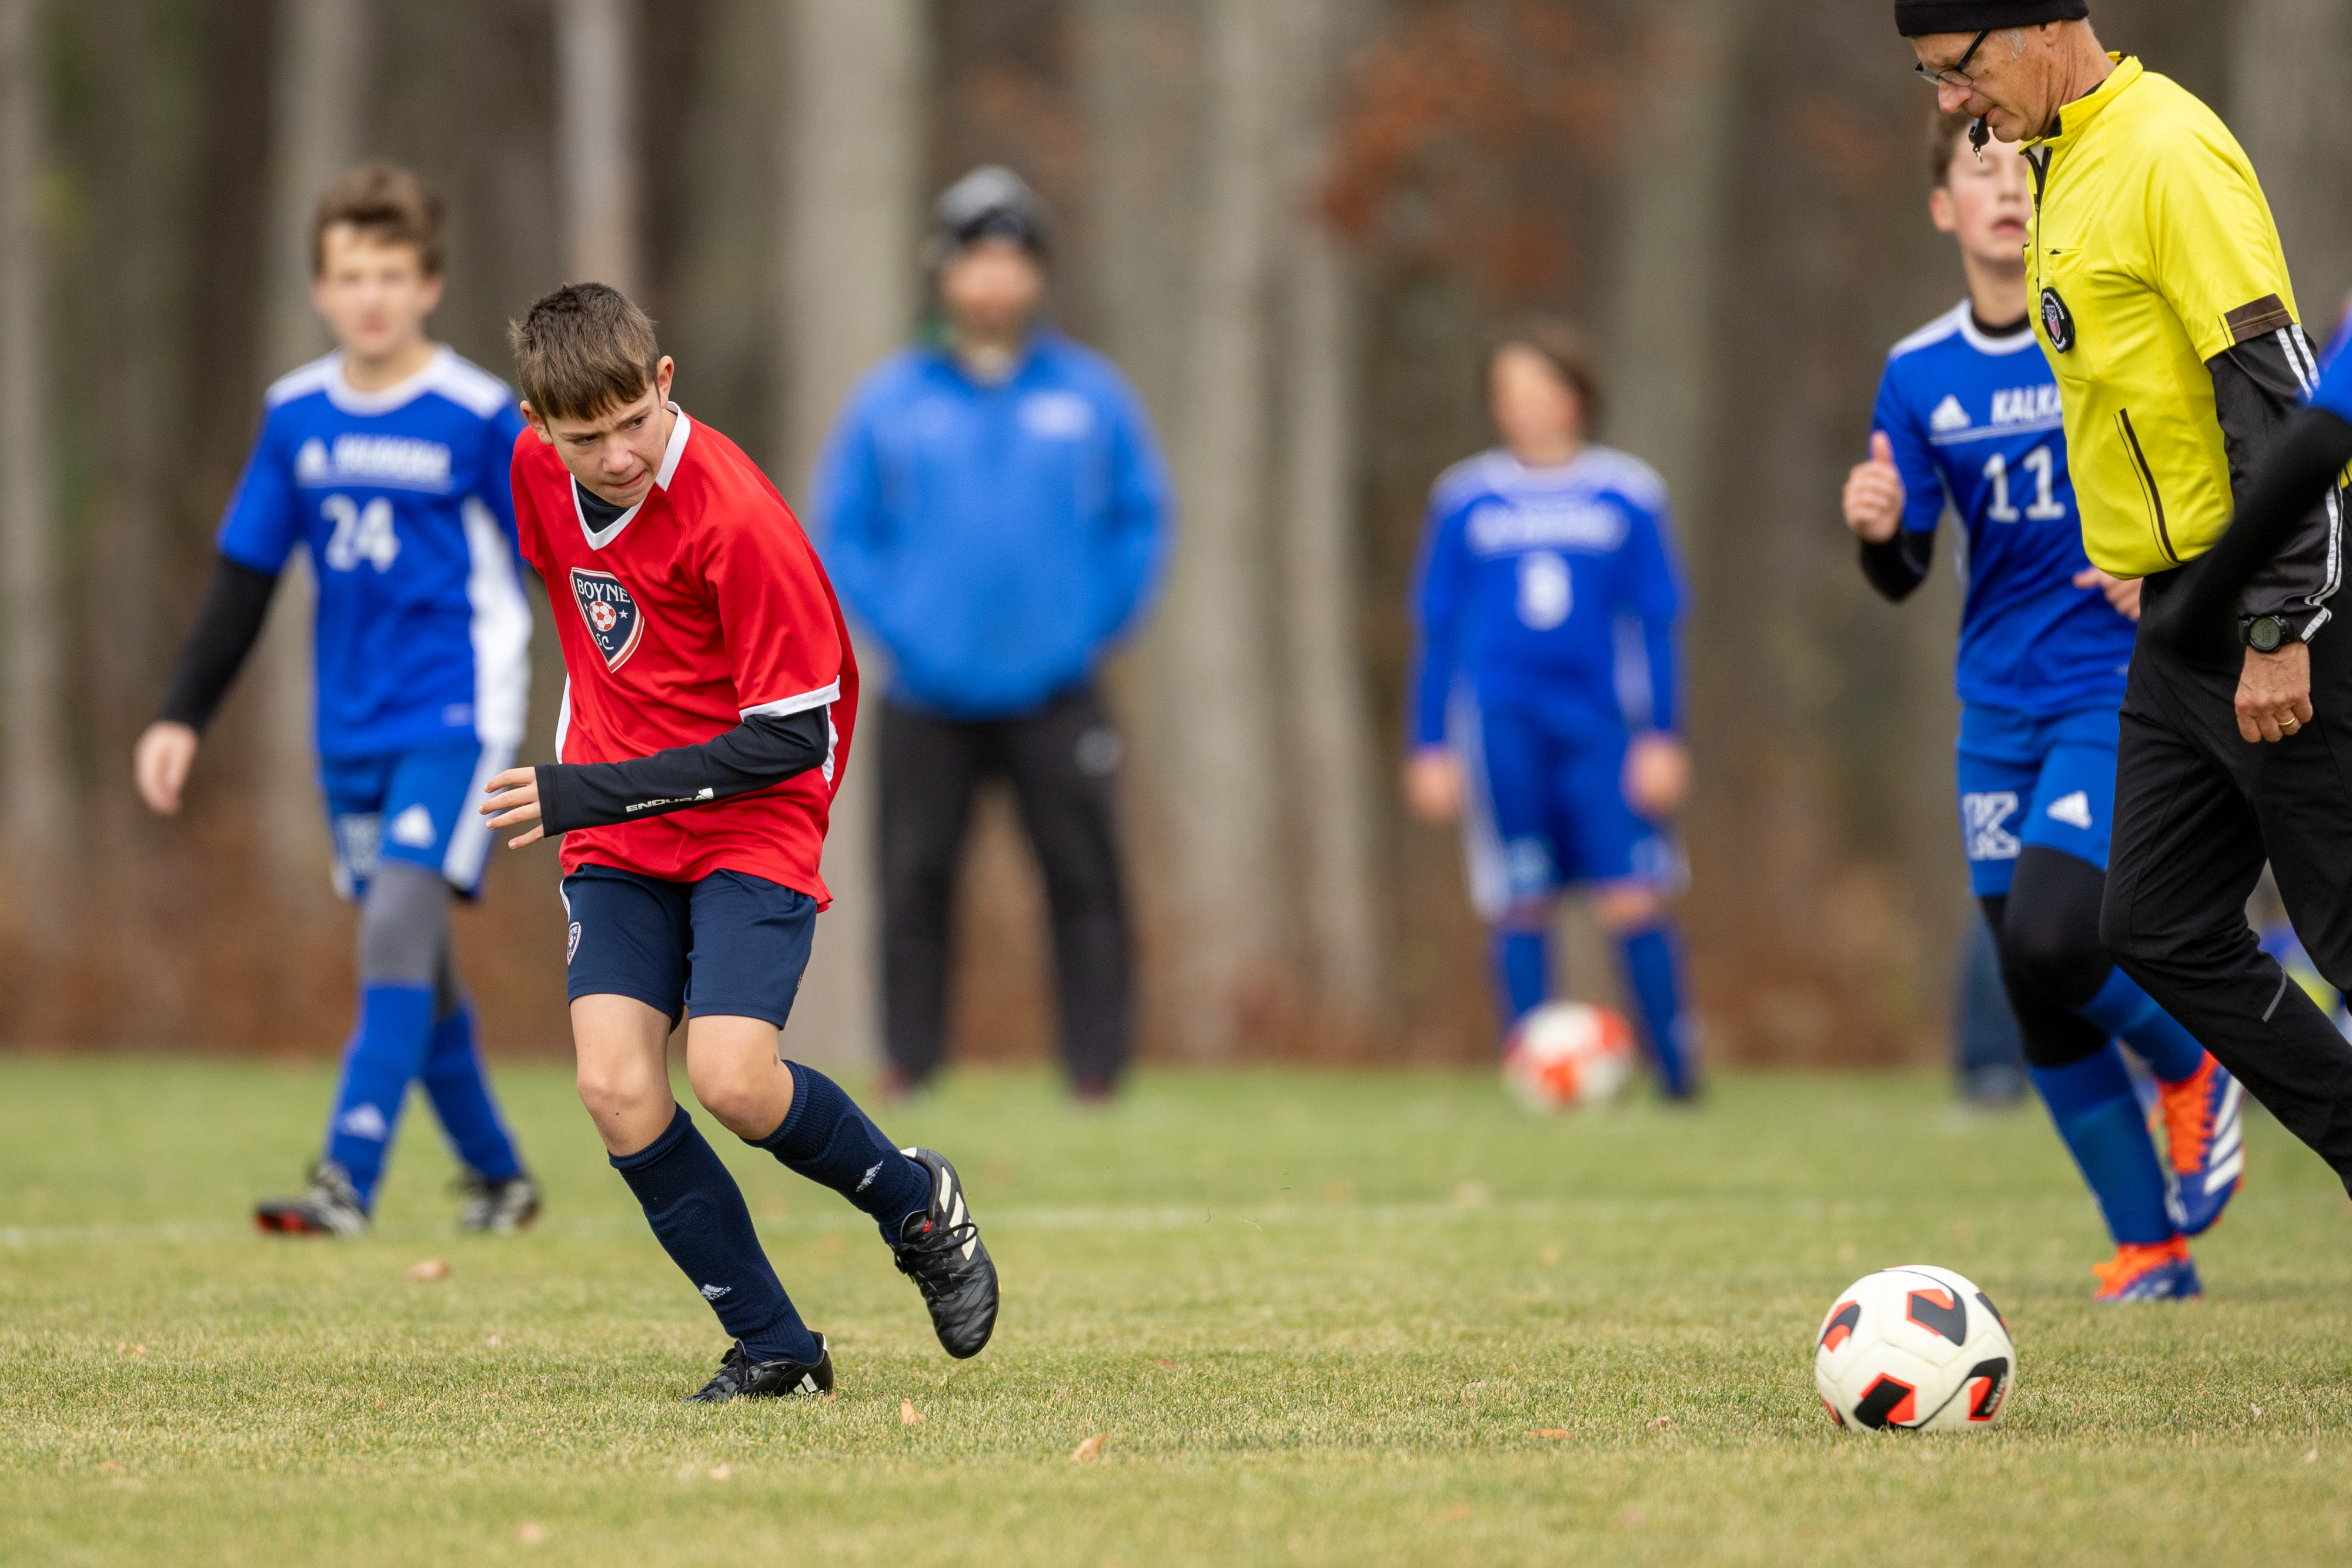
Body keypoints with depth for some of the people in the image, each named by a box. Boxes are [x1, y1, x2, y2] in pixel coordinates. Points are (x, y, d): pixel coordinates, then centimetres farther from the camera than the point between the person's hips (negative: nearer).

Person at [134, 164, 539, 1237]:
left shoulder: (480, 418, -9)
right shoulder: (297, 416, 5)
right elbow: (244, 578, 12)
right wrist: (183, 716, 8)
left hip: (455, 715, -6)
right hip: (352, 728, 6)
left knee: (399, 919, -21)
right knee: (410, 955, 11)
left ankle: (349, 1178, -25)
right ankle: (497, 1174, 27)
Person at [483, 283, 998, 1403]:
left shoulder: (734, 514, -23)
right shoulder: (537, 470, -1)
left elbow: (792, 736, -21)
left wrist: (590, 793, -24)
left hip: (752, 827, -6)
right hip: (611, 833, 6)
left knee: (732, 1080, -22)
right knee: (616, 1088, -14)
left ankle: (914, 1202, 10)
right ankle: (774, 1350, 0)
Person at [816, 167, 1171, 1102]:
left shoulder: (1092, 395, 5)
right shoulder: (890, 402, 4)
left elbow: (1142, 519, 11)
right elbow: (840, 533, 7)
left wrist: (1099, 627, 0)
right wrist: (898, 630, -4)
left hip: (1054, 697, 0)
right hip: (929, 700, 0)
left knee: (1085, 883, -3)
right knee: (915, 885, 1)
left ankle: (1098, 1074, 1)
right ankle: (909, 1068, 8)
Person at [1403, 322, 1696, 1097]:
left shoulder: (1627, 495, 5)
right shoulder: (1465, 500, 7)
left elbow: (1655, 624, 8)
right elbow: (1435, 628, 11)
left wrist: (1662, 736, 1)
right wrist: (1429, 747, 8)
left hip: (1597, 725, -1)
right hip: (1498, 724, 1)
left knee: (1634, 899, -9)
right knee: (1521, 909, -1)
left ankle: (1678, 1070, 3)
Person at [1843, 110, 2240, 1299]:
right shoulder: (1918, 376, 5)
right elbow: (1904, 577, 9)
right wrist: (1877, 530, -13)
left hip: (2119, 688, -5)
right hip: (1998, 707, 5)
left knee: (2050, 940, -22)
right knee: (2041, 1008, 2)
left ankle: (2195, 1066, 8)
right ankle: (2150, 1244, 14)